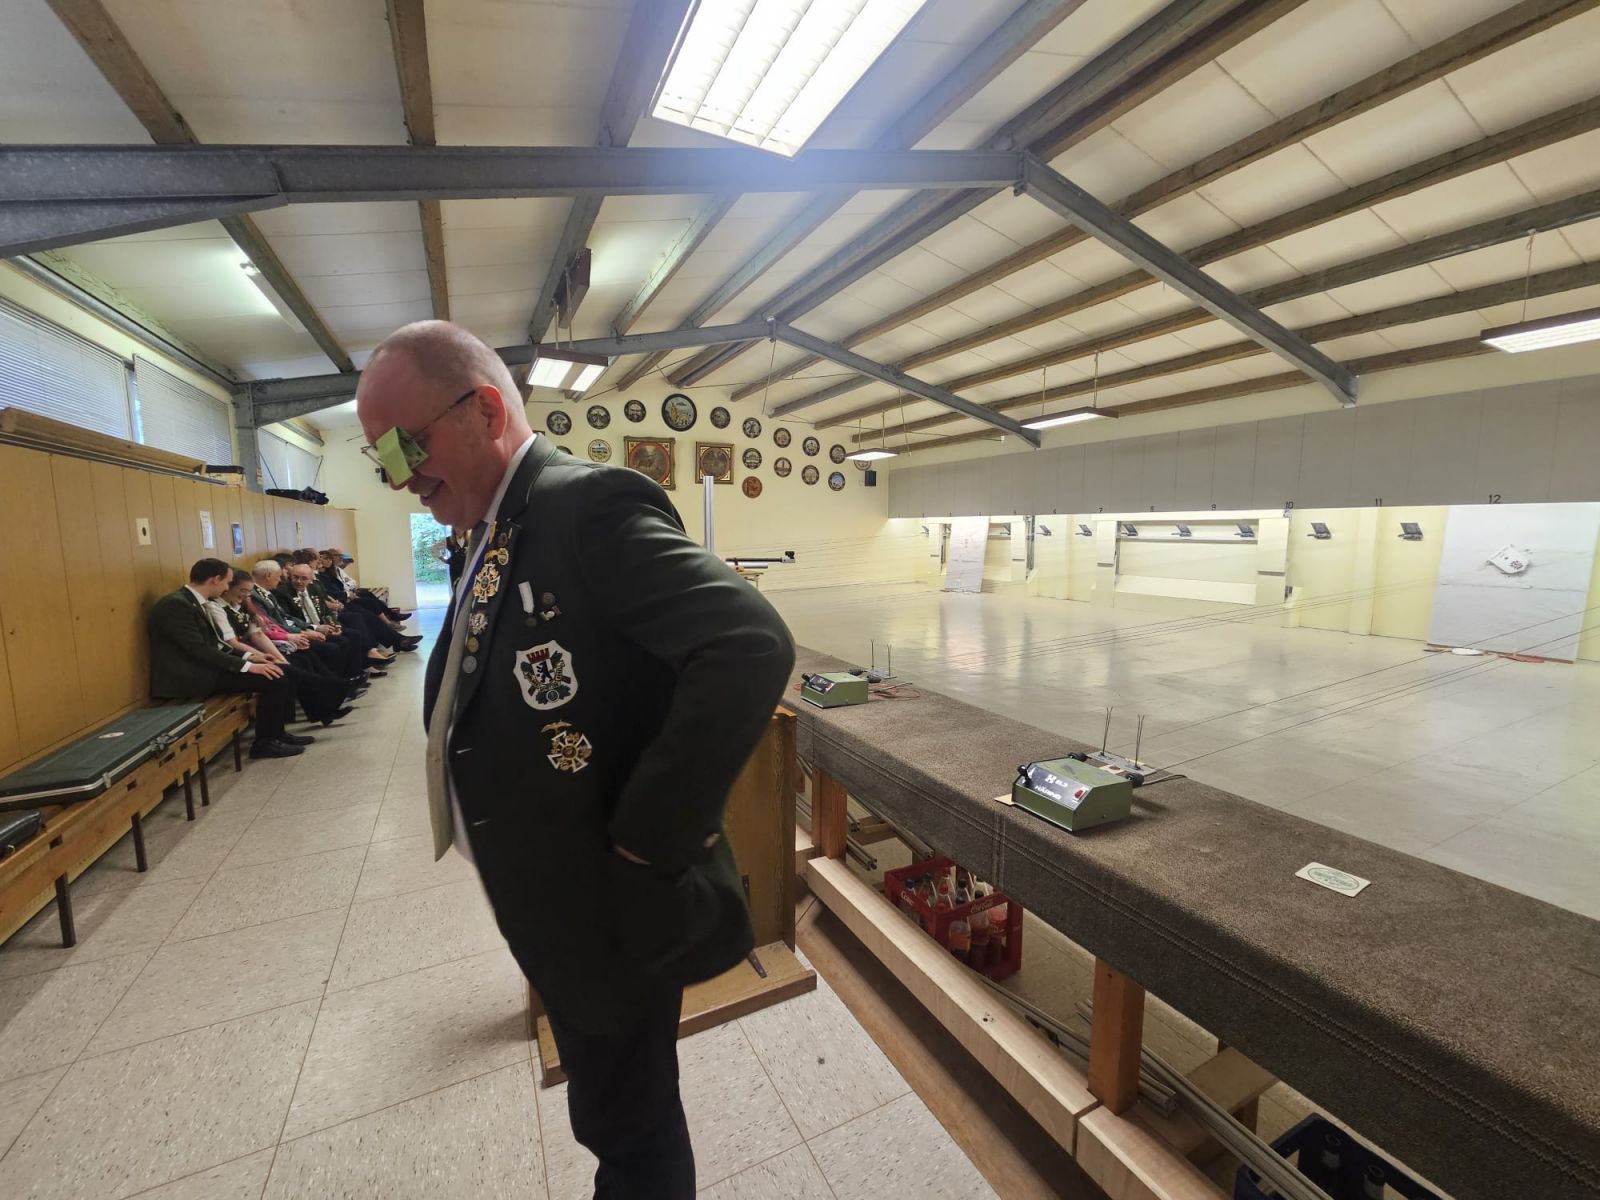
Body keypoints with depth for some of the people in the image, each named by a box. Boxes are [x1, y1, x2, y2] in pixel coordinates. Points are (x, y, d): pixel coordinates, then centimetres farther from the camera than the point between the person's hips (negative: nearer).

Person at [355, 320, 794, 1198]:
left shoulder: (589, 504, -23)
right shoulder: (500, 529, 6)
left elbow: (751, 647, -36)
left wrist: (648, 838, -28)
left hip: (611, 906, -8)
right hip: (553, 898, 8)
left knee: (626, 1124, 18)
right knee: (615, 1108, 29)